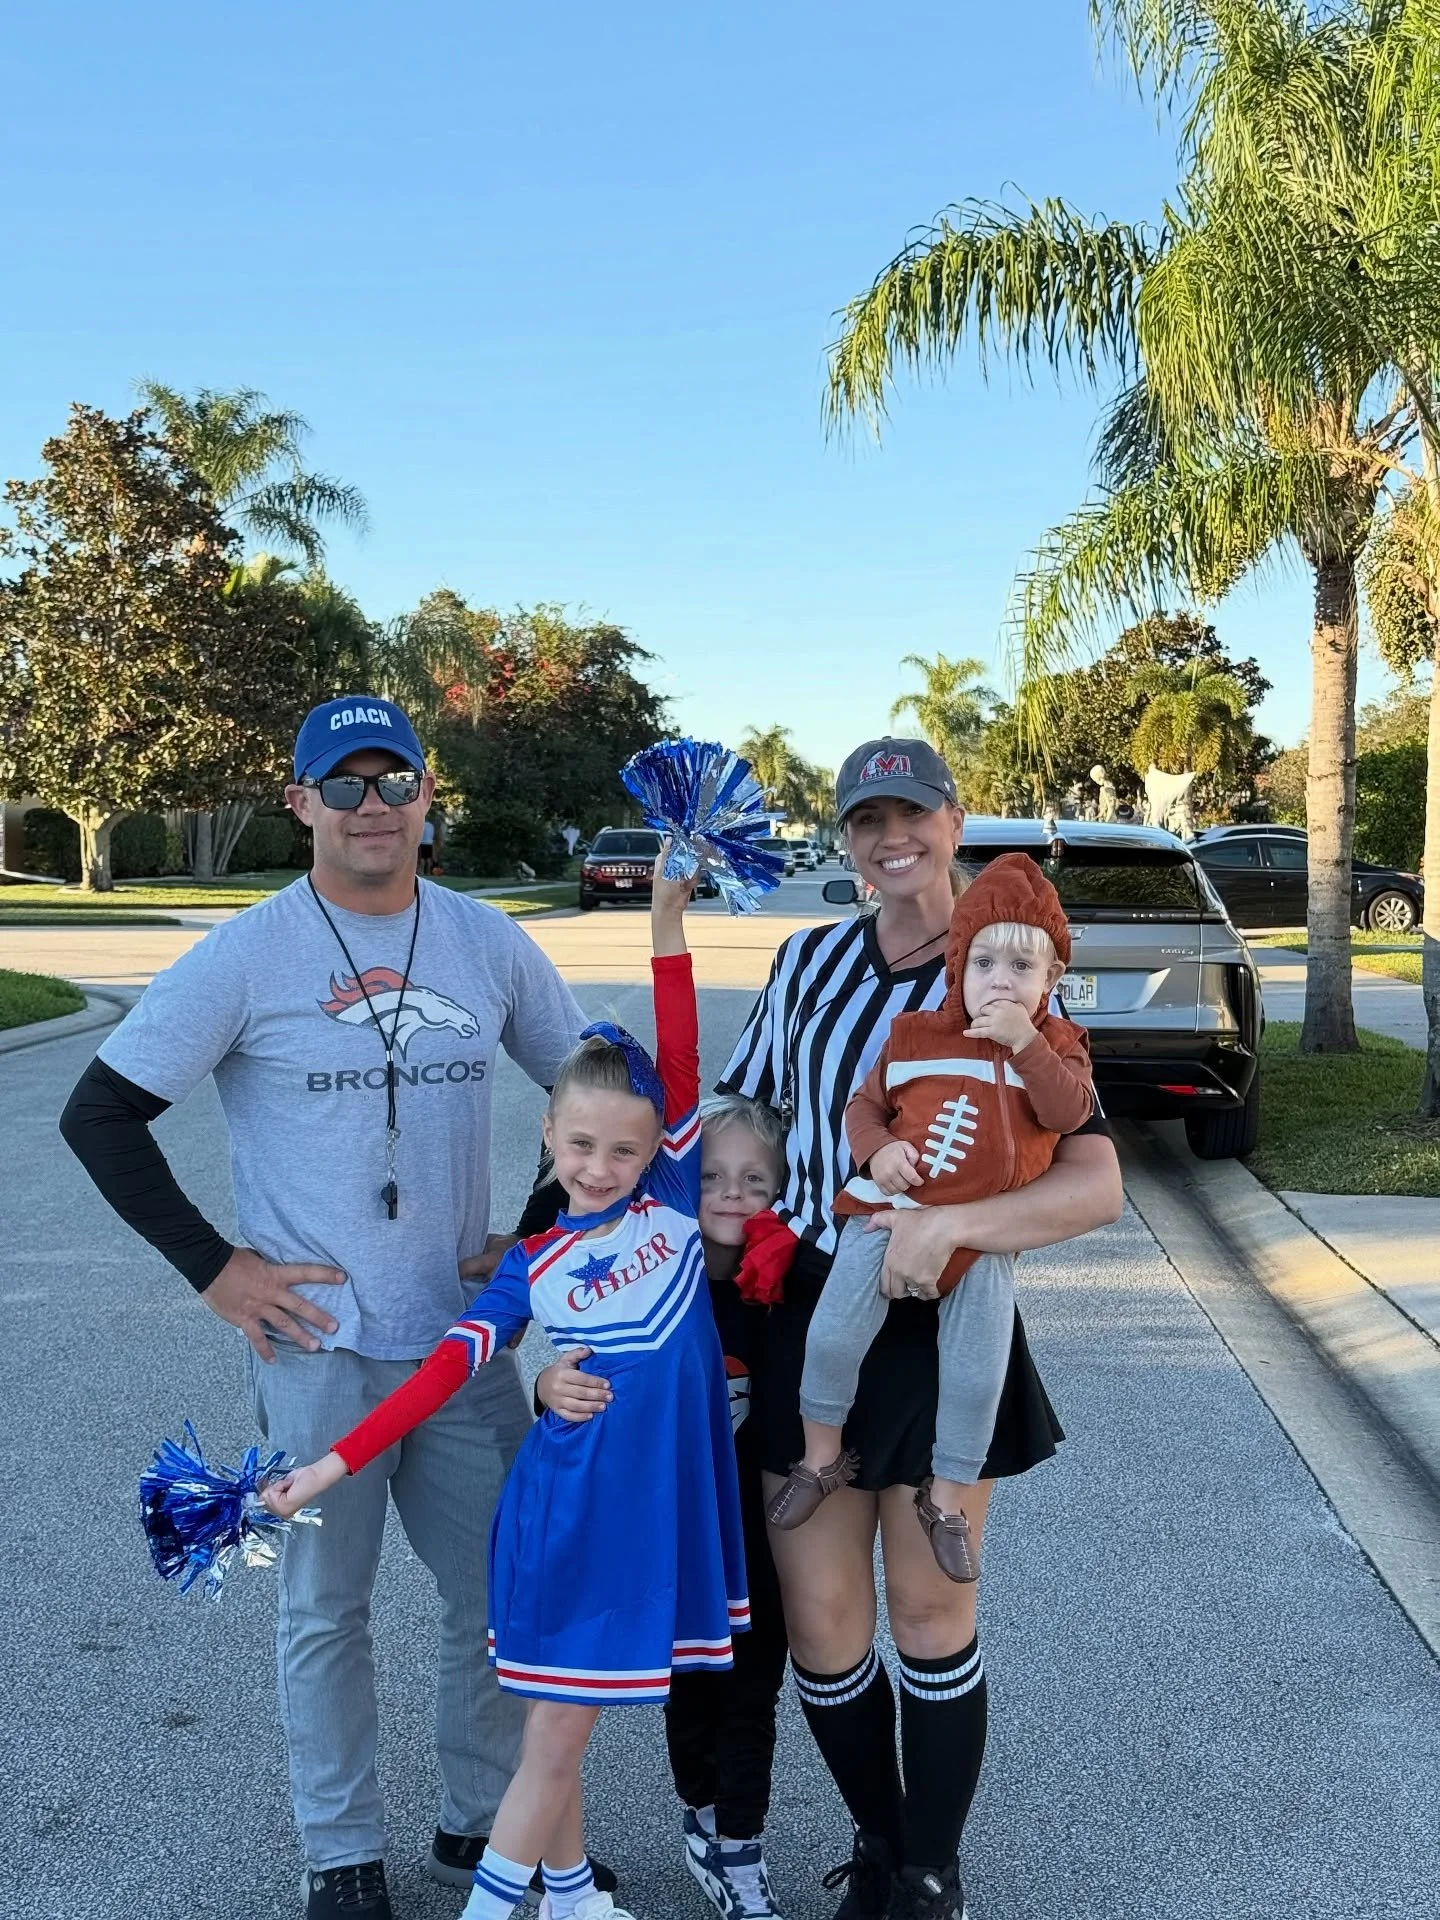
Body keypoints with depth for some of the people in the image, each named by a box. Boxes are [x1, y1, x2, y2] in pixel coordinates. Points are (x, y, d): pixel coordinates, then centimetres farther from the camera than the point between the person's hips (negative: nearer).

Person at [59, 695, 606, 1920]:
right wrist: (211, 1267, -8)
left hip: (467, 1334, 3)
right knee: (326, 1611, 9)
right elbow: (101, 1115, -4)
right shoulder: (247, 956, -8)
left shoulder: (490, 944, 1)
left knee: (505, 1590, 12)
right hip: (316, 1341, -3)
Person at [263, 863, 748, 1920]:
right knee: (555, 1736, 6)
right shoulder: (530, 1266, -1)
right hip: (573, 1508, -1)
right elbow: (443, 1371, -4)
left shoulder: (673, 1200, 0)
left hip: (660, 1503, 1)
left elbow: (681, 1065, -8)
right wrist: (335, 1464, -11)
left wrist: (669, 924, -16)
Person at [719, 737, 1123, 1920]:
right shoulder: (809, 962, 3)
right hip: (809, 1313, 3)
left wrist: (952, 1225, -29)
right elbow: (743, 1115, 15)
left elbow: (1098, 1187, -15)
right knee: (820, 1630, 8)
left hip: (944, 1326, -3)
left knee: (933, 1617, 10)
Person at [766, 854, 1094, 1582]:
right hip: (890, 1213, 0)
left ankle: (946, 1497, 23)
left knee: (975, 1375, 2)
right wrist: (877, 1149, -13)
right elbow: (864, 1104, 7)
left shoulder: (1057, 1045, 1)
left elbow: (1069, 1113, -16)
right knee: (833, 1335, -7)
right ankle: (821, 1457, 17)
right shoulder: (914, 1035, 1)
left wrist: (1025, 1042, -25)